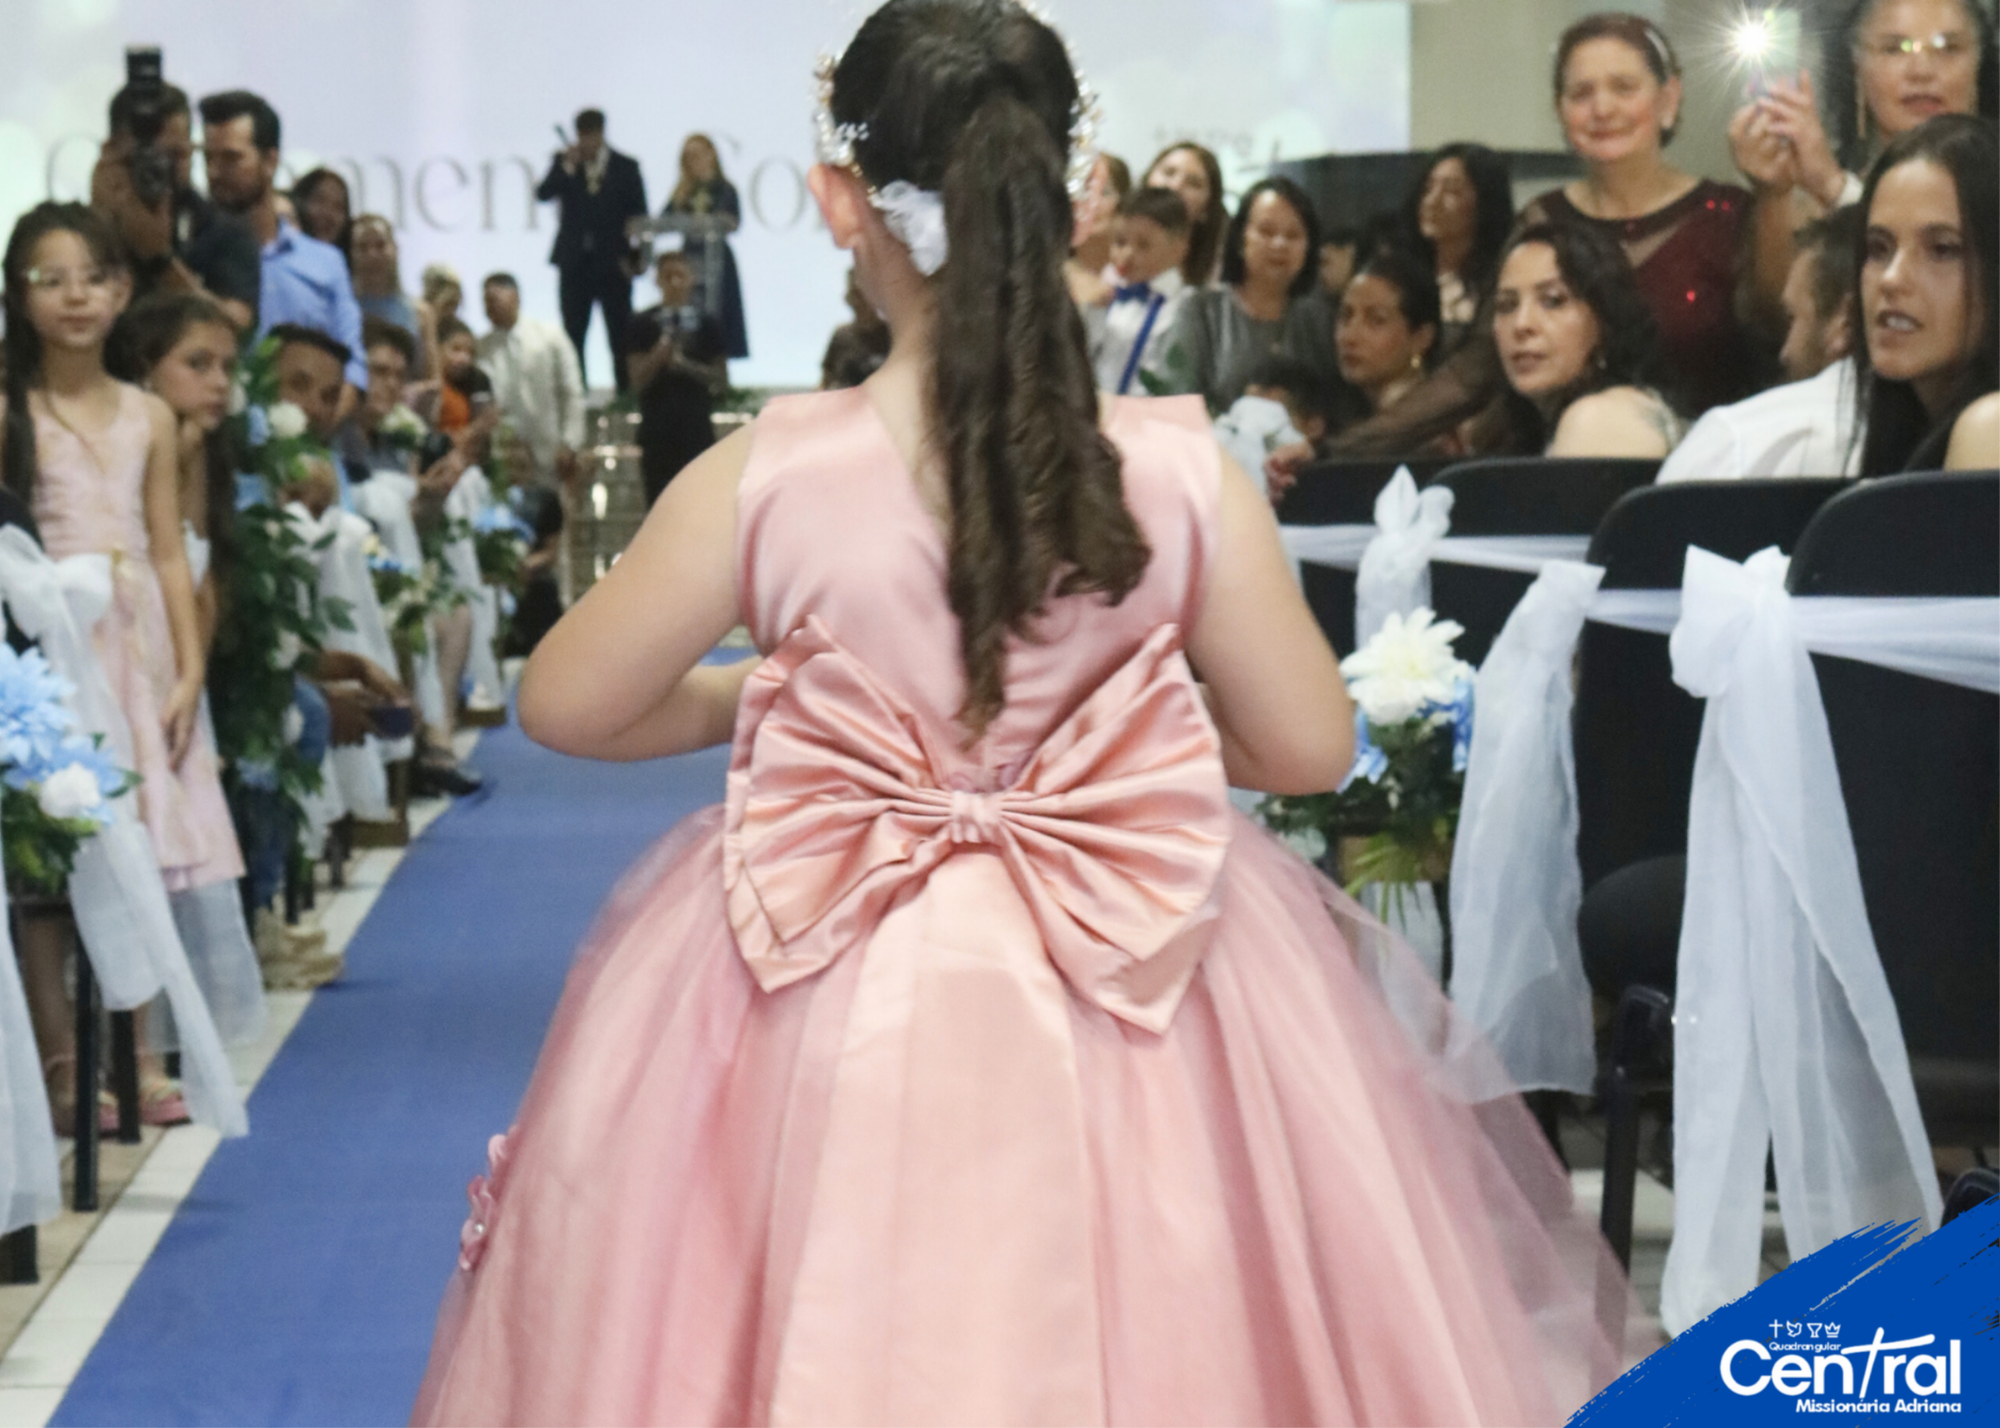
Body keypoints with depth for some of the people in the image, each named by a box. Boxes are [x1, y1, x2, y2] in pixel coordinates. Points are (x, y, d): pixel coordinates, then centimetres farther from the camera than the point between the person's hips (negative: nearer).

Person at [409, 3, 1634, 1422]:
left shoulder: (769, 478, -11)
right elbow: (1311, 745, -1)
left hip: (835, 1010, 0)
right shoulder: (1178, 470, -10)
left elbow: (564, 705, 1)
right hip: (1122, 993, 1)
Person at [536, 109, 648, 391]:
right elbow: (543, 194, -6)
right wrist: (567, 167, -16)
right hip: (574, 262, 2)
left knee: (620, 335, -2)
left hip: (613, 262, -2)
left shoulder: (625, 167, 3)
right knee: (572, 334, 2)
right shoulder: (565, 163, 7)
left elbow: (639, 214, 2)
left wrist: (636, 257, -6)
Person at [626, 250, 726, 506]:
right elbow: (638, 381, 0)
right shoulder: (643, 325, 5)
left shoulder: (707, 324, 7)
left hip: (697, 426, 0)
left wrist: (687, 366, -11)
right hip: (657, 429, 0)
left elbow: (721, 379, 5)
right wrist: (659, 355, -18)